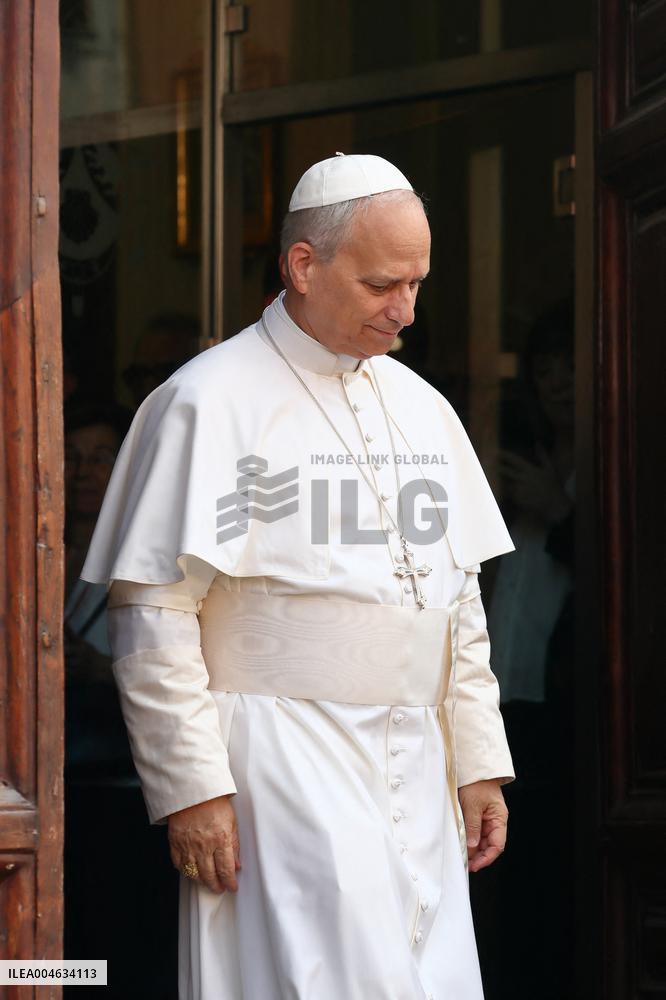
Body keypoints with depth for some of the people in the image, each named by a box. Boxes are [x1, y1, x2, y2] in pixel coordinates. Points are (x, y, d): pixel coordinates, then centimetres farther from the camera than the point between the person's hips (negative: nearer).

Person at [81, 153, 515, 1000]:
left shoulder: (421, 406, 16)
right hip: (279, 764, -6)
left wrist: (480, 764, 15)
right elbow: (151, 613, -9)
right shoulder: (211, 402, -5)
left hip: (414, 772, 7)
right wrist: (189, 787, -14)